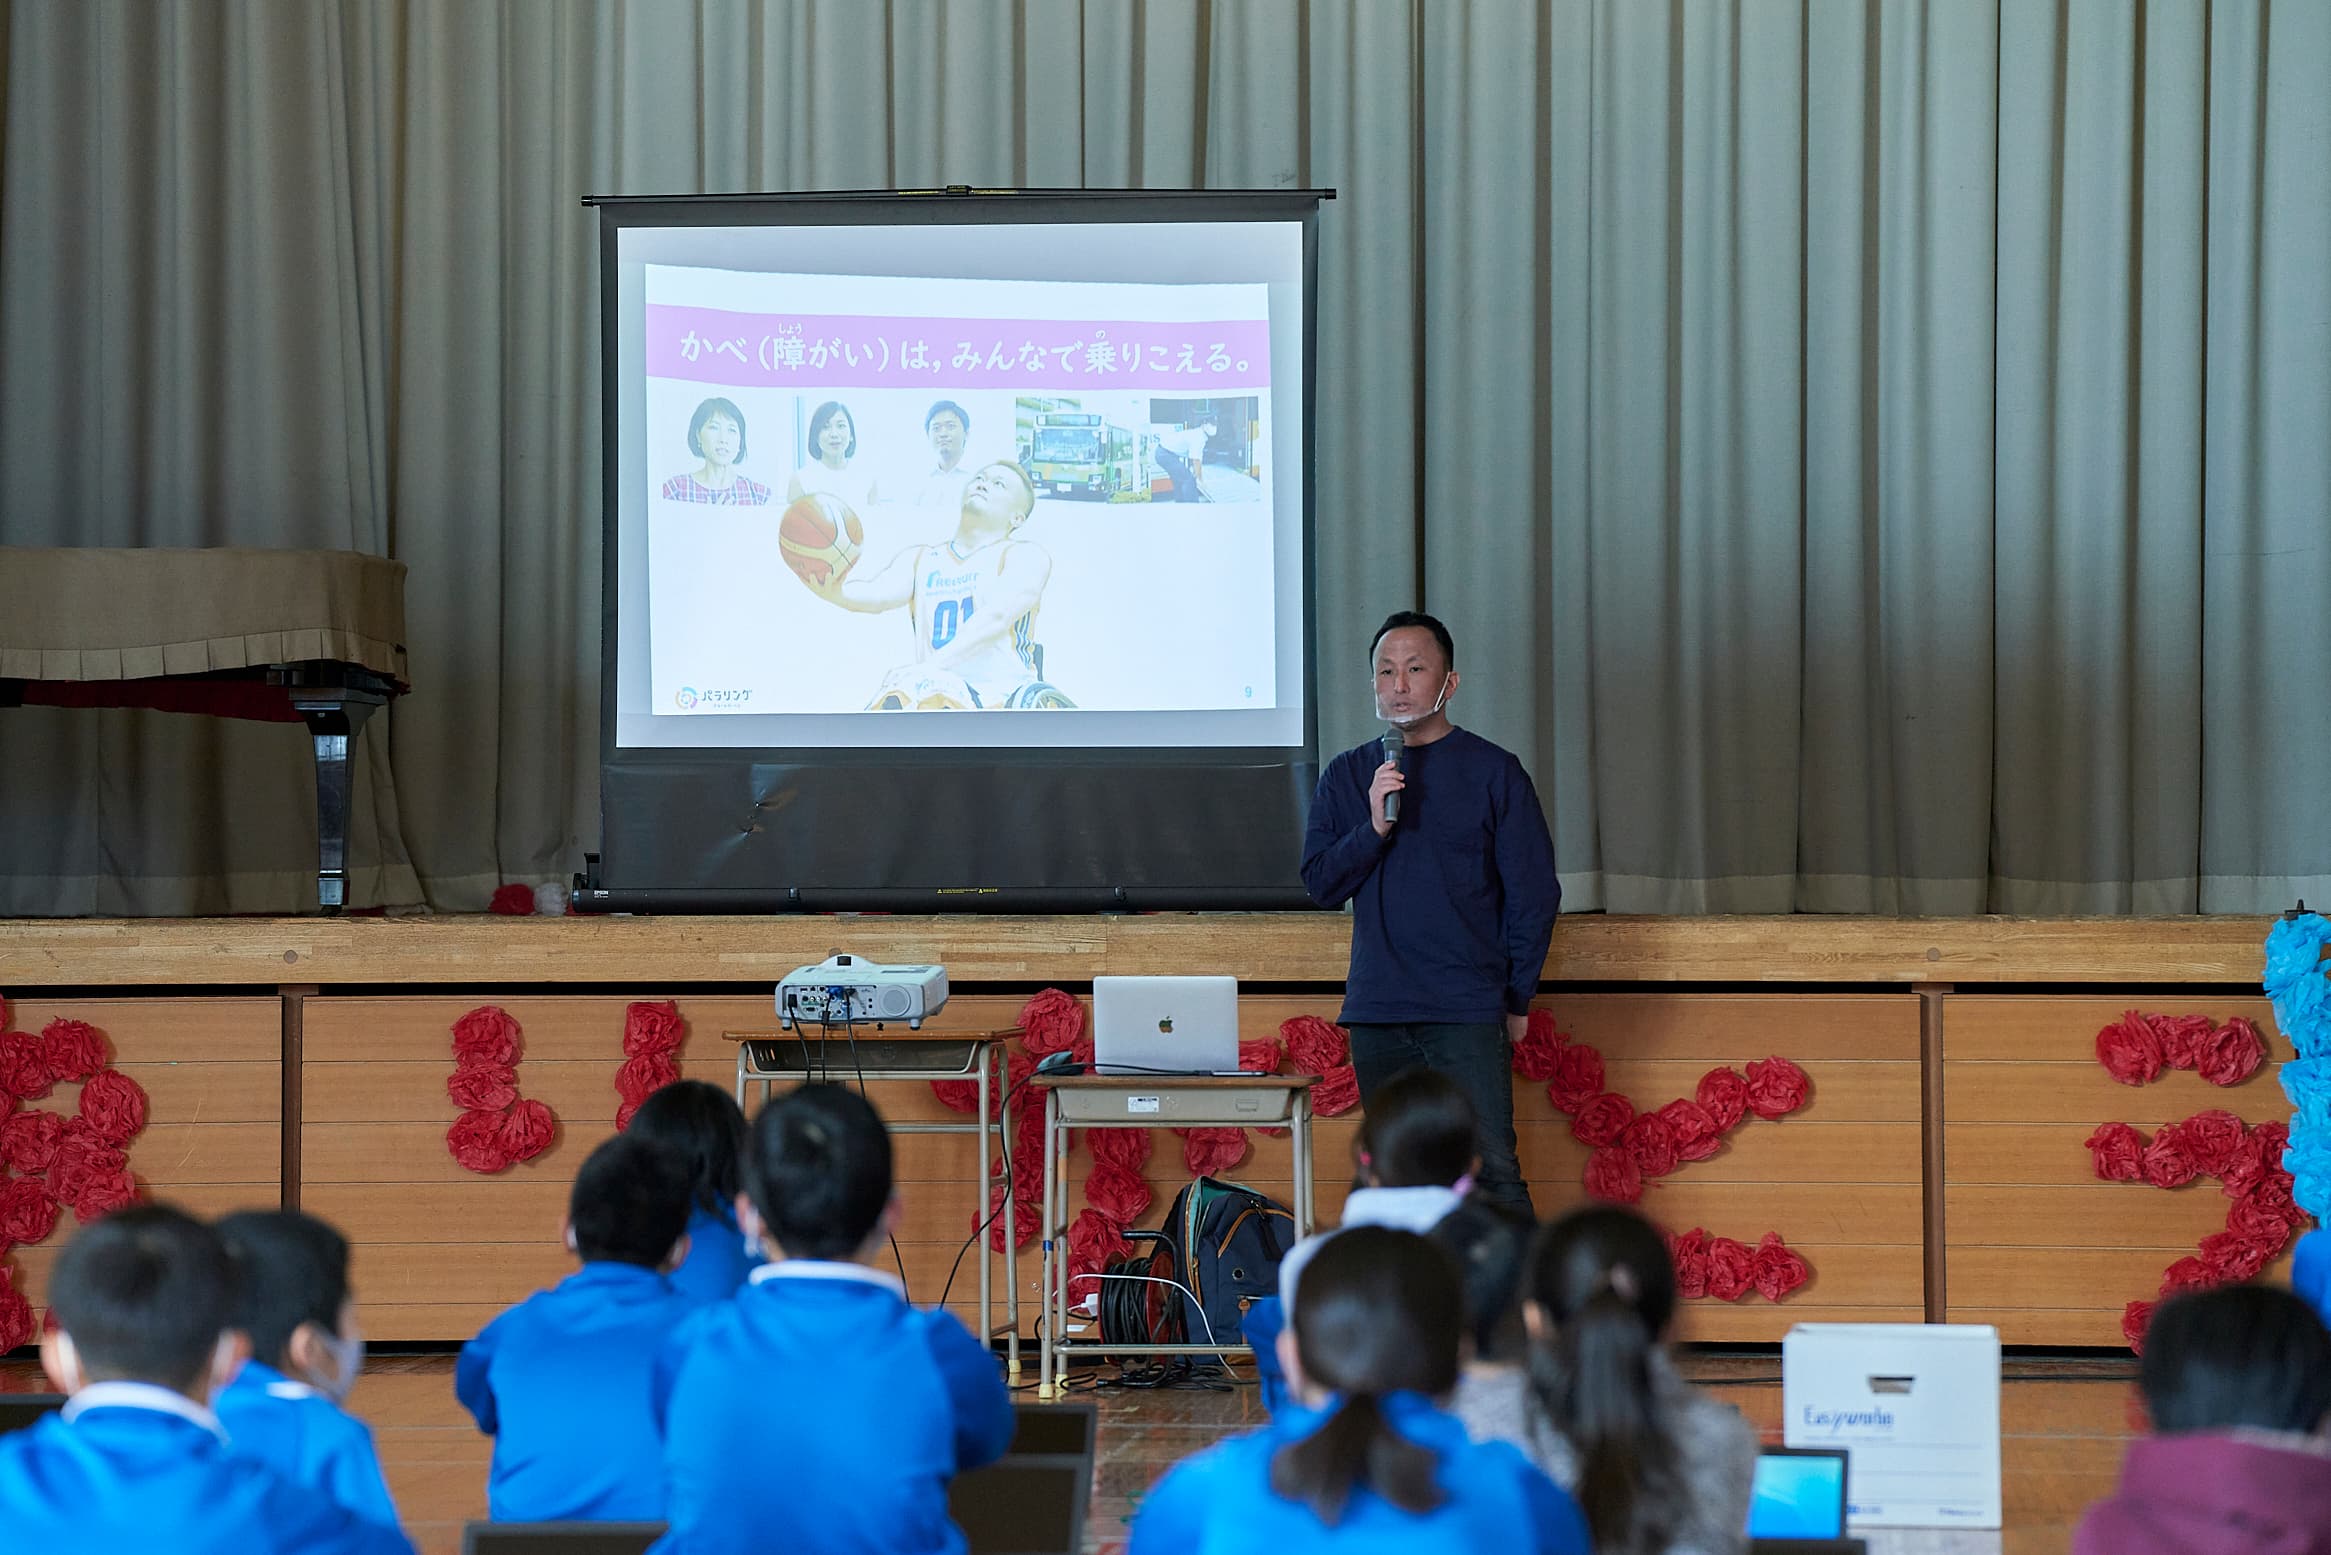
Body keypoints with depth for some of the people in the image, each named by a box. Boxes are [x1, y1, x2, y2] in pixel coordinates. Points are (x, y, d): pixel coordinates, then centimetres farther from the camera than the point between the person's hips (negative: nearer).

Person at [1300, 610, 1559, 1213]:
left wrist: (1517, 999, 1)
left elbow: (1534, 892, 4)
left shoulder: (1492, 771, 3)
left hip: (1467, 1011, -4)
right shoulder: (1348, 776, 12)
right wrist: (1373, 827, -10)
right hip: (1376, 1014, 4)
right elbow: (1319, 884, 7)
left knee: (1492, 1173, -12)